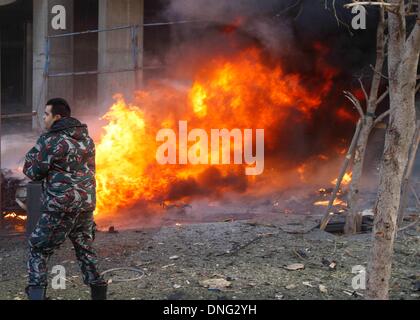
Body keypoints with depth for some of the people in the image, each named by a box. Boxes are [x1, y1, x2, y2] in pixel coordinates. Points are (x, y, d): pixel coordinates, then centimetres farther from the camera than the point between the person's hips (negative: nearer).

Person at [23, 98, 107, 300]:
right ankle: (98, 292, 19)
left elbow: (33, 173, -5)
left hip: (60, 207, -6)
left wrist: (32, 155, 13)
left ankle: (36, 292, -3)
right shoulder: (86, 139, 10)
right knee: (85, 250, 20)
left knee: (38, 251, 6)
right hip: (86, 204, 6)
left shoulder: (51, 140, -11)